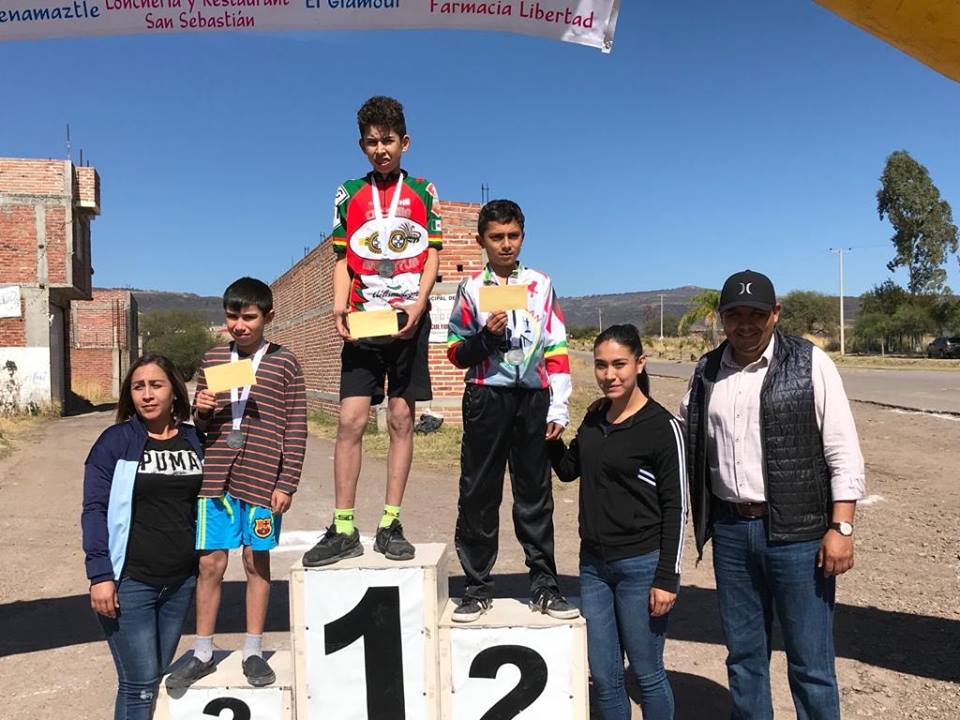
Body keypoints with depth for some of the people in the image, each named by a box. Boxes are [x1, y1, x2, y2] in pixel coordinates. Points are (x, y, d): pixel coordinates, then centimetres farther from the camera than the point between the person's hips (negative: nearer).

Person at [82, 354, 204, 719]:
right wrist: (100, 574, -14)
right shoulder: (115, 440, -5)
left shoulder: (195, 440, 5)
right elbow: (95, 509, -8)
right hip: (129, 580, -4)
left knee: (157, 678, 14)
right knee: (140, 684, -2)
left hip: (182, 580, 4)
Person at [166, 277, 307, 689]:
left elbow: (296, 429, -2)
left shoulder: (284, 363, -1)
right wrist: (200, 411, -7)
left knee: (256, 561, 9)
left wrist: (286, 484, -6)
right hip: (215, 476, 2)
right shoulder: (212, 361, 8)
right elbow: (200, 424, 16)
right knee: (210, 563, 7)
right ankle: (203, 653, 22)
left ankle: (253, 651, 23)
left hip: (262, 479, -2)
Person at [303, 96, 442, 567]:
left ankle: (390, 524, 8)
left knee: (401, 419, 1)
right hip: (362, 318, 1)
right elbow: (342, 259, 11)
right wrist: (339, 307, -6)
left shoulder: (423, 192, 11)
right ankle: (343, 529, 1)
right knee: (350, 421, -6)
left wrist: (419, 304, -10)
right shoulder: (349, 194, 12)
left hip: (408, 319, 0)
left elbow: (432, 253, 7)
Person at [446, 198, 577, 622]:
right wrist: (486, 336, -14)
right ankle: (477, 587, 11)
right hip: (486, 397, -1)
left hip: (533, 399, 1)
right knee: (479, 493, 2)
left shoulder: (541, 285, 9)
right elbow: (456, 353, 5)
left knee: (535, 492, 6)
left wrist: (558, 408, 2)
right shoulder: (471, 289, 6)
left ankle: (544, 583, 15)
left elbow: (557, 351, 8)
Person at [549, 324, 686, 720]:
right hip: (593, 564, 6)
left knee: (647, 674, 9)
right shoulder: (595, 417, 5)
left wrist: (667, 578, -13)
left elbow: (676, 507, -11)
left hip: (641, 565, -6)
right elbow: (568, 469, 17)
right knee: (603, 676, 14)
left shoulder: (662, 427, -13)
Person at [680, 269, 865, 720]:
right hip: (730, 530, 4)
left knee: (810, 661, 5)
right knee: (743, 653, 16)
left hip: (797, 531, -4)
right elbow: (682, 438, 19)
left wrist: (841, 527, -11)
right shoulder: (706, 371, 7)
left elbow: (844, 452, -6)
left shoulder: (809, 363, -5)